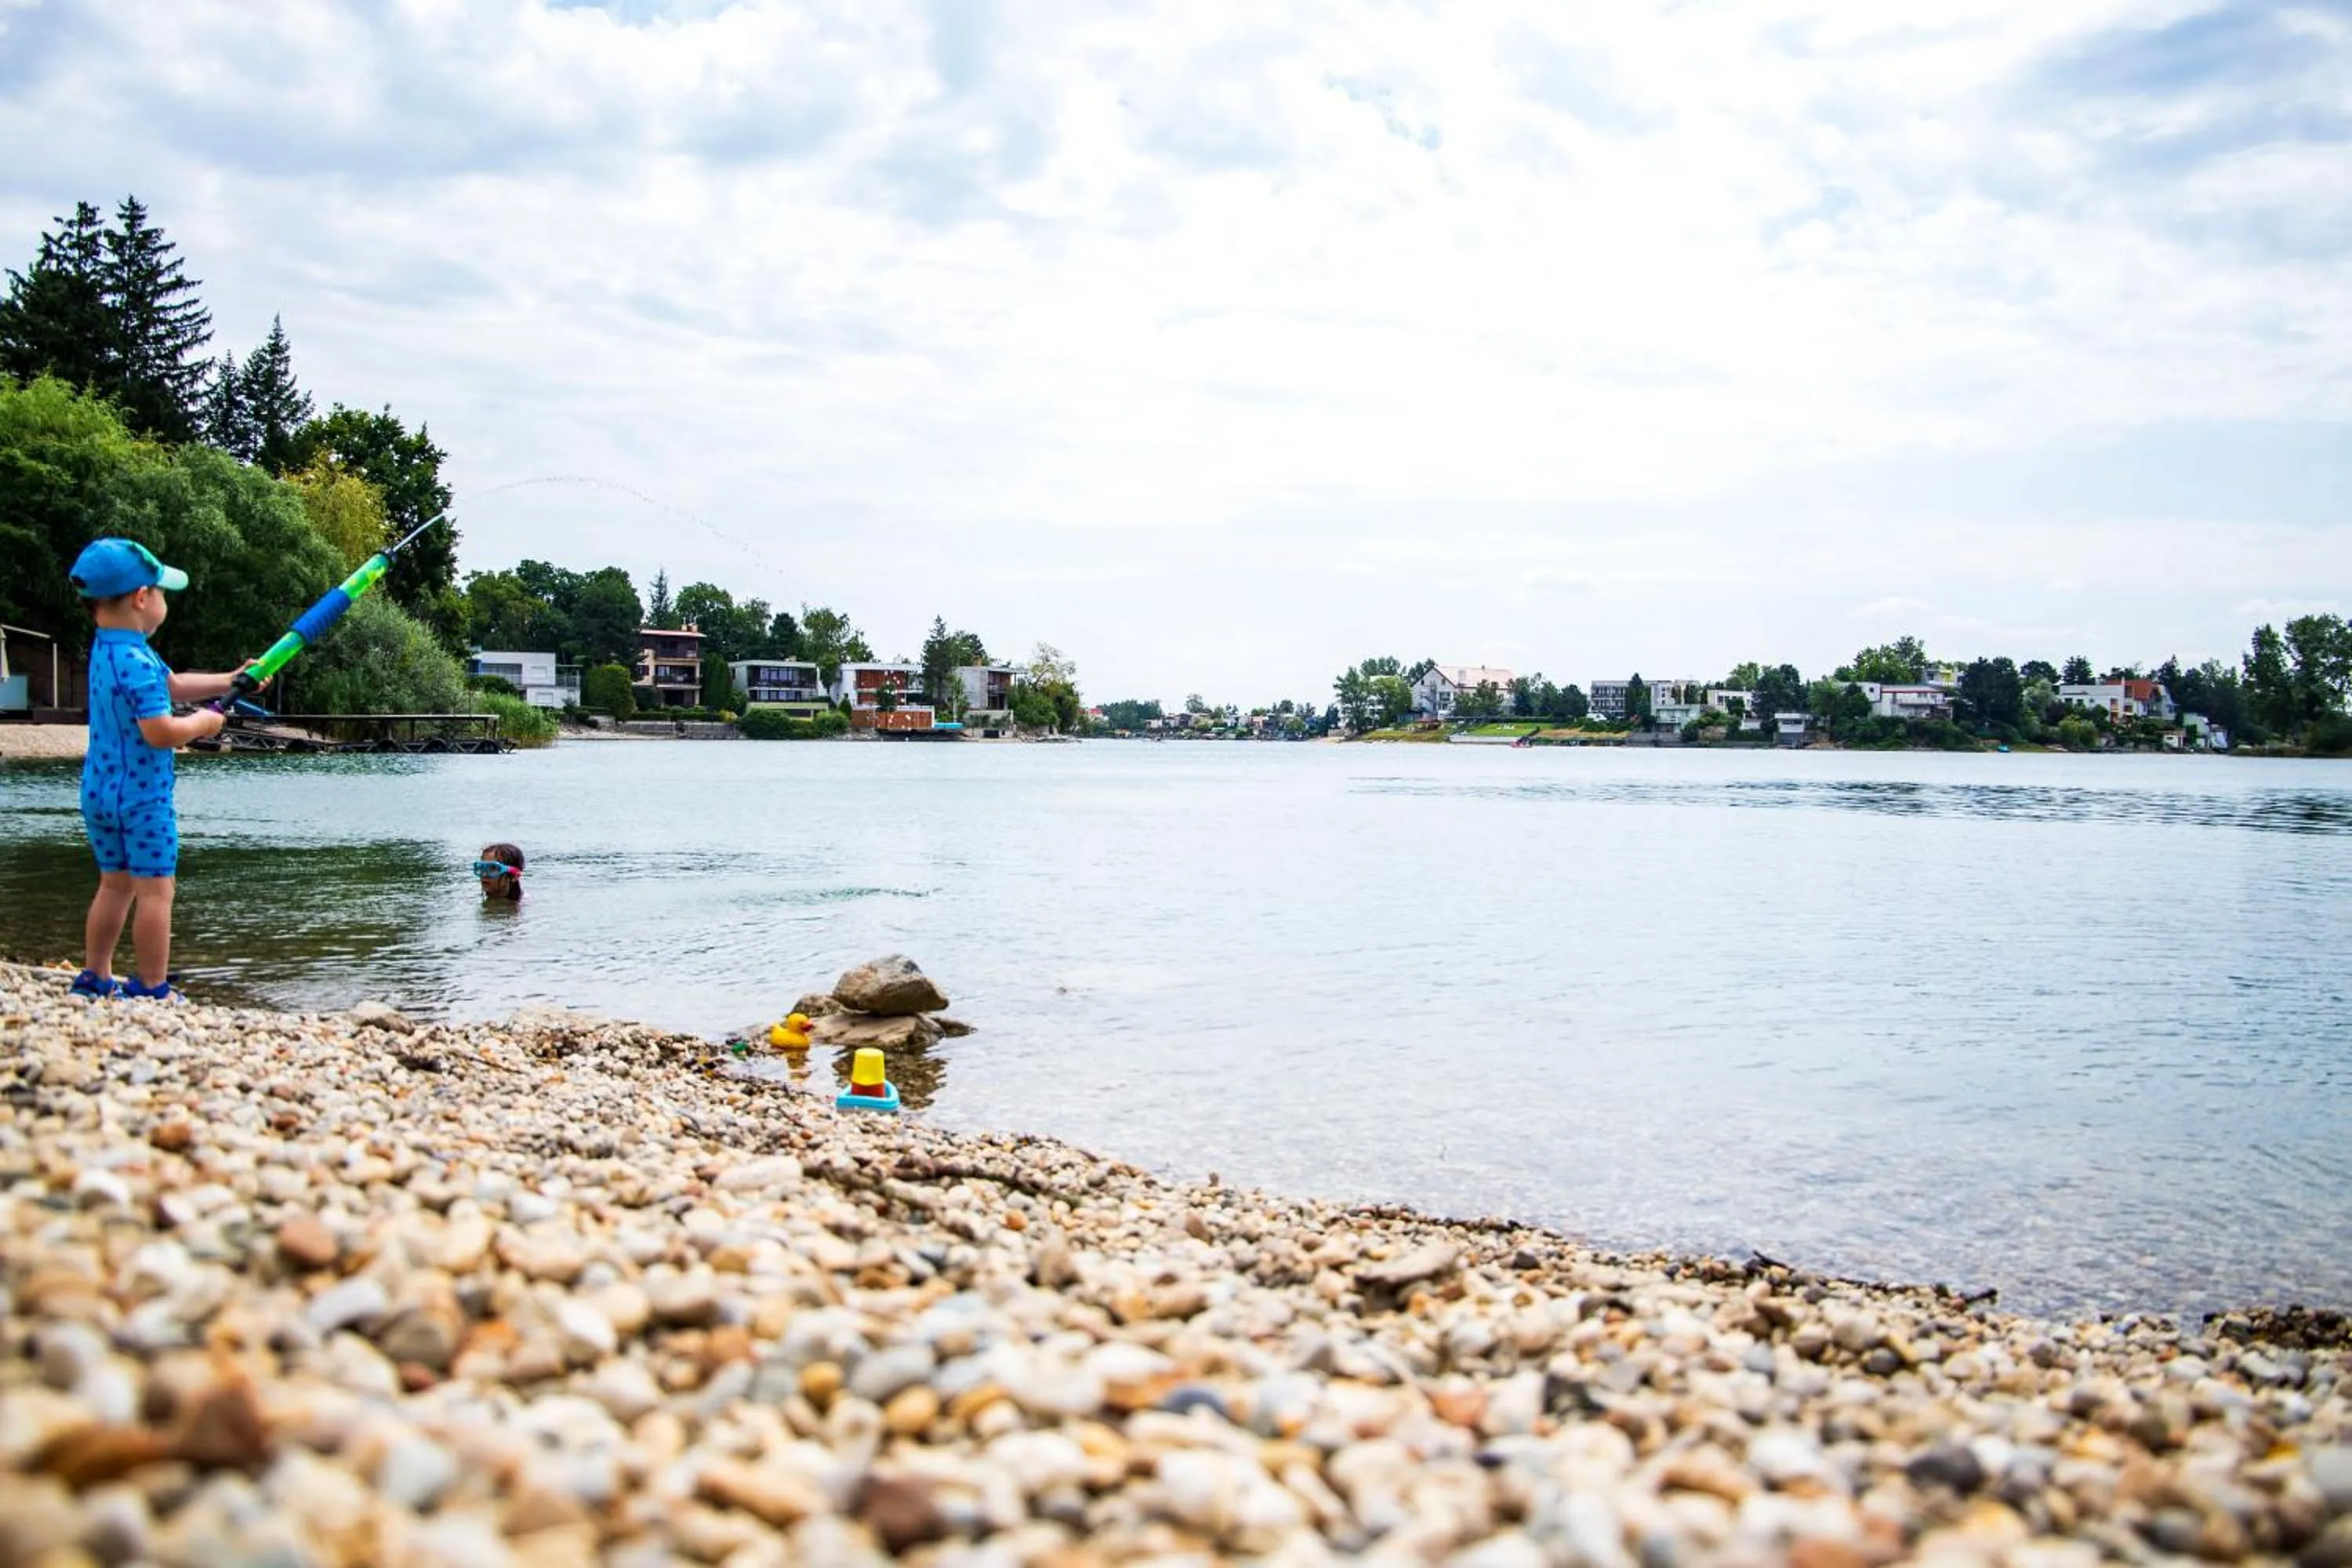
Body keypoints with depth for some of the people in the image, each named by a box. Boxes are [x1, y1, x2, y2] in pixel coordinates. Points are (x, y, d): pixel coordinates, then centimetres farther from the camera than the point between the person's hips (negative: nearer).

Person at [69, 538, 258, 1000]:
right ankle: (153, 990, 0)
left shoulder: (105, 649, 10)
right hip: (140, 796, -10)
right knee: (155, 890, -3)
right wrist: (203, 723, -9)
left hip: (100, 791, 10)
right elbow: (161, 732, -26)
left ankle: (94, 978, 24)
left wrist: (227, 682, 14)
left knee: (115, 884, 18)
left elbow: (172, 686, 21)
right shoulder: (136, 660, -21)